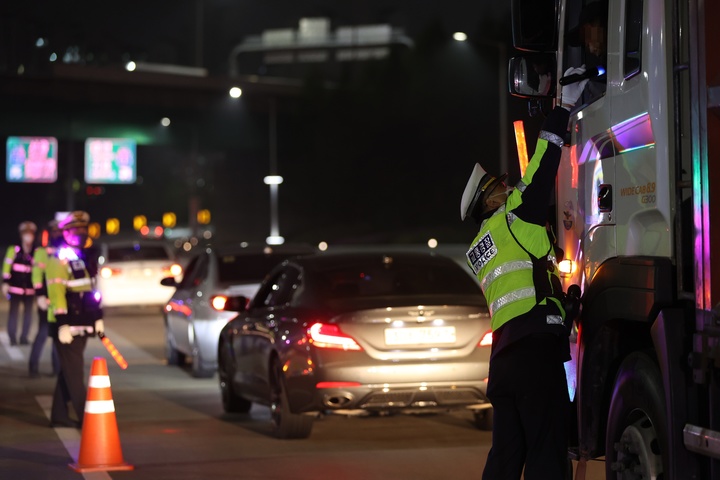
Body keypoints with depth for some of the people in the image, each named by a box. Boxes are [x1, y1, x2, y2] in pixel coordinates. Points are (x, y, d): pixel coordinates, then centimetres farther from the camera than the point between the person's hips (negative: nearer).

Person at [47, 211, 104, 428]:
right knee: (74, 372, -6)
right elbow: (56, 294, -19)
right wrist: (62, 325, -24)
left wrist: (97, 318, 18)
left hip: (81, 325, 9)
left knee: (69, 371, 13)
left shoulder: (82, 259, 16)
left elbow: (91, 291, 22)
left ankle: (60, 416, 19)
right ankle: (85, 417, -6)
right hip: (67, 326, -9)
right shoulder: (58, 260, -12)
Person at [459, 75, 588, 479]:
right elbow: (540, 174, -5)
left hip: (503, 358, 8)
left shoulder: (480, 249, 24)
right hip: (537, 348, -8)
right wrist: (565, 106, -2)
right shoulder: (511, 220, 1)